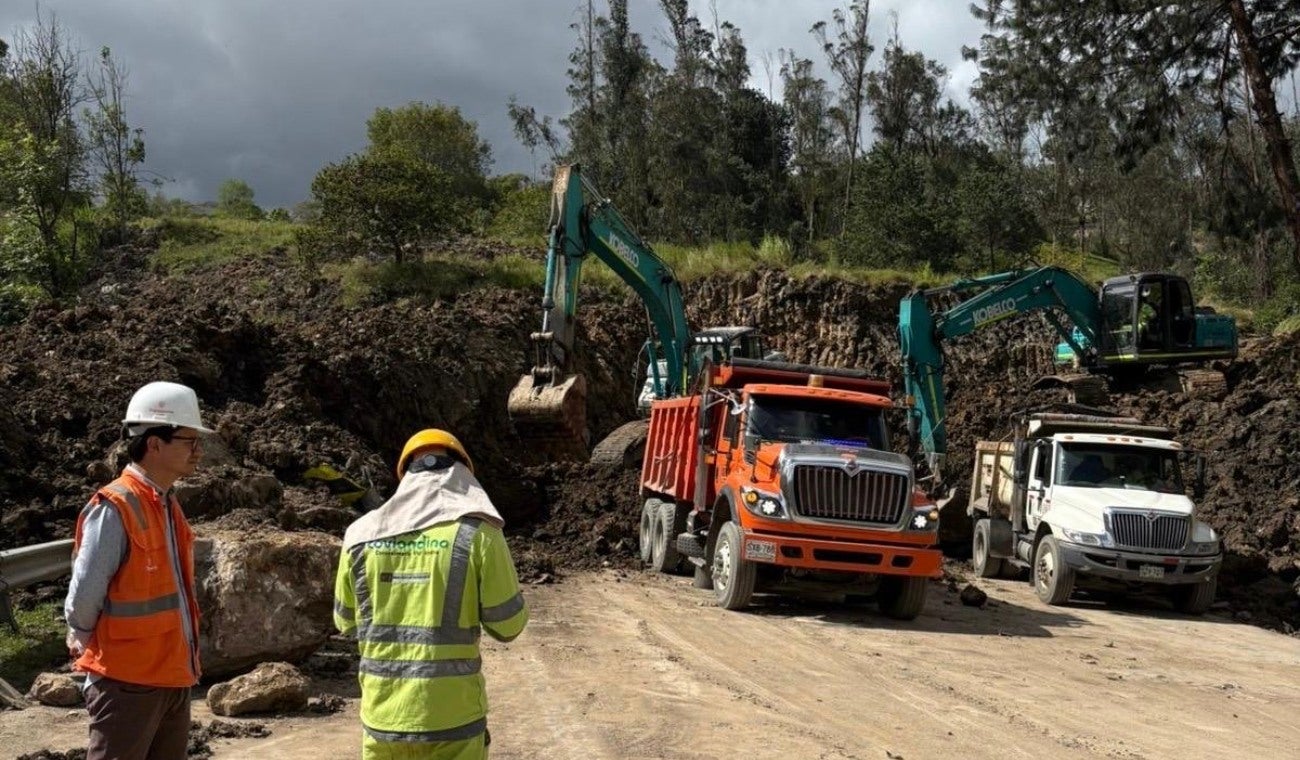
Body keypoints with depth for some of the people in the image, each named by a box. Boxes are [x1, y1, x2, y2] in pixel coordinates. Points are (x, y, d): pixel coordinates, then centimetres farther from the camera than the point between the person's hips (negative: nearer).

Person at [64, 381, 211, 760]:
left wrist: (183, 657, 12)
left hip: (174, 675, 8)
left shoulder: (168, 504, 10)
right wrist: (90, 647, 0)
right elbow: (83, 598, -16)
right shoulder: (114, 509, -18)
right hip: (128, 680, -8)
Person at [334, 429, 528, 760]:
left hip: (382, 715, 3)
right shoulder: (476, 533, -10)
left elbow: (346, 622, 11)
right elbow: (508, 624, -5)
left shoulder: (362, 536, 0)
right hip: (452, 719, -3)